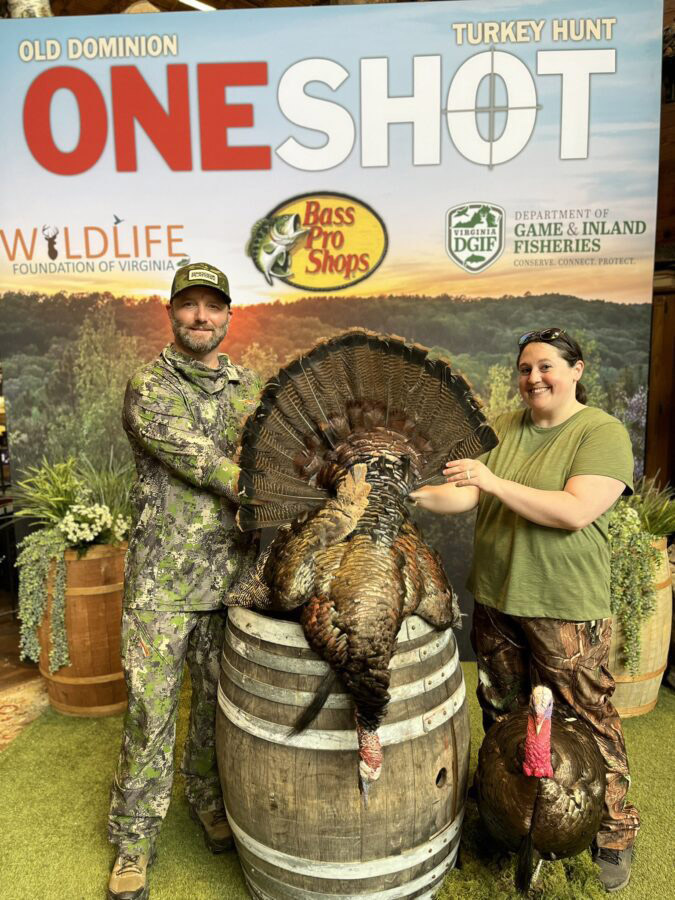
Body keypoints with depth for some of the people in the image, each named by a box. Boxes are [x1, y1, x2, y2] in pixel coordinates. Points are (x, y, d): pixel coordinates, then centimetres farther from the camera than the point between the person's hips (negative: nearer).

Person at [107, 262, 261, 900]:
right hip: (162, 582, -4)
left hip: (231, 577, 4)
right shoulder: (147, 388, -7)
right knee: (151, 710, 5)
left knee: (221, 700, 17)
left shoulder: (249, 388, 8)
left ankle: (208, 800, 41)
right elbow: (203, 463, -17)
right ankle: (134, 839, 26)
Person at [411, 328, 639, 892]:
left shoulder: (603, 433, -9)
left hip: (566, 611, -5)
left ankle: (615, 834, 30)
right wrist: (411, 491, -17)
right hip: (496, 599, 6)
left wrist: (495, 483, -27)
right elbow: (464, 496, 0)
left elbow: (575, 512, -22)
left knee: (586, 722, 6)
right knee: (501, 717, 20)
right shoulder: (502, 430, 7)